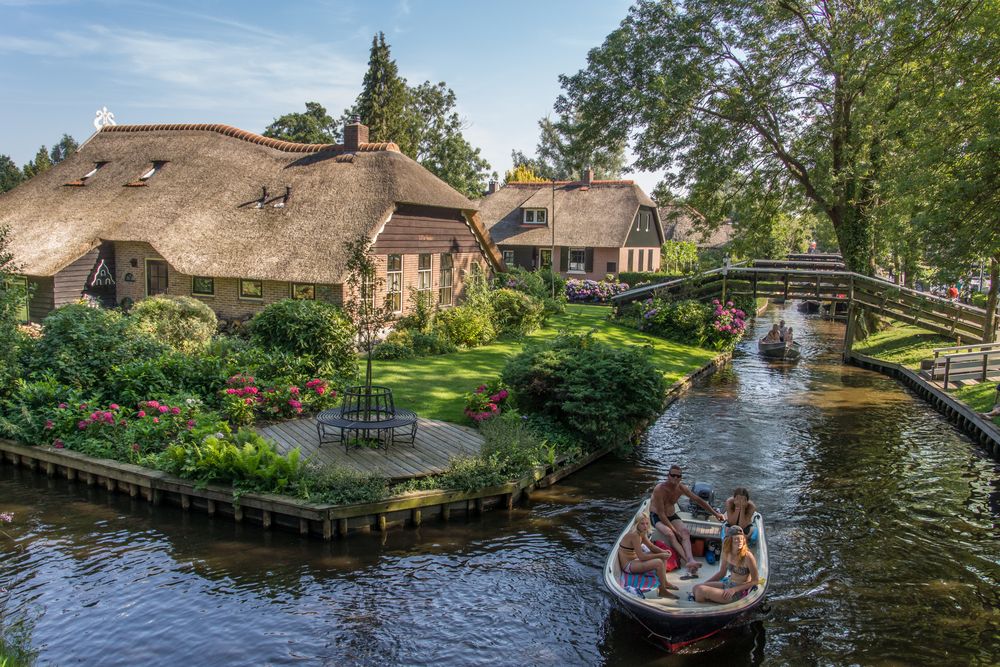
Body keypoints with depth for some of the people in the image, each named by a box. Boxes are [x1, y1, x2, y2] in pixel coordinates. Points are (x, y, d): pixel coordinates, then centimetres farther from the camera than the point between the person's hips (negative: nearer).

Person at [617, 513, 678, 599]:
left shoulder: (642, 533, 2)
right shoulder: (634, 535, -26)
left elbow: (651, 546, 13)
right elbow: (642, 557, -28)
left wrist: (663, 551, -6)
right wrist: (660, 555, -21)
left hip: (634, 559, 10)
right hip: (628, 565, -10)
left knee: (663, 556, 11)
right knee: (659, 562, -26)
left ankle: (664, 581, 15)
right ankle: (663, 590, -10)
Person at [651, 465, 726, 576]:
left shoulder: (681, 488, -6)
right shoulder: (659, 489, -24)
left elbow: (699, 500, 5)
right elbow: (661, 513, -24)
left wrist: (715, 513, 6)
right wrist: (674, 530, -27)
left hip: (672, 516, 5)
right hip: (657, 517, -5)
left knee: (685, 532, -25)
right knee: (670, 534, -34)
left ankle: (690, 560, -44)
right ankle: (688, 561, -45)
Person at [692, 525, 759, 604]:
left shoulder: (748, 557, -21)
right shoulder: (727, 553, -1)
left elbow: (755, 581, -12)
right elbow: (721, 573, 13)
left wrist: (734, 589, -18)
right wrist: (703, 584, 6)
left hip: (739, 592, -7)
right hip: (727, 584, 7)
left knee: (701, 590, -18)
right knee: (696, 588, -6)